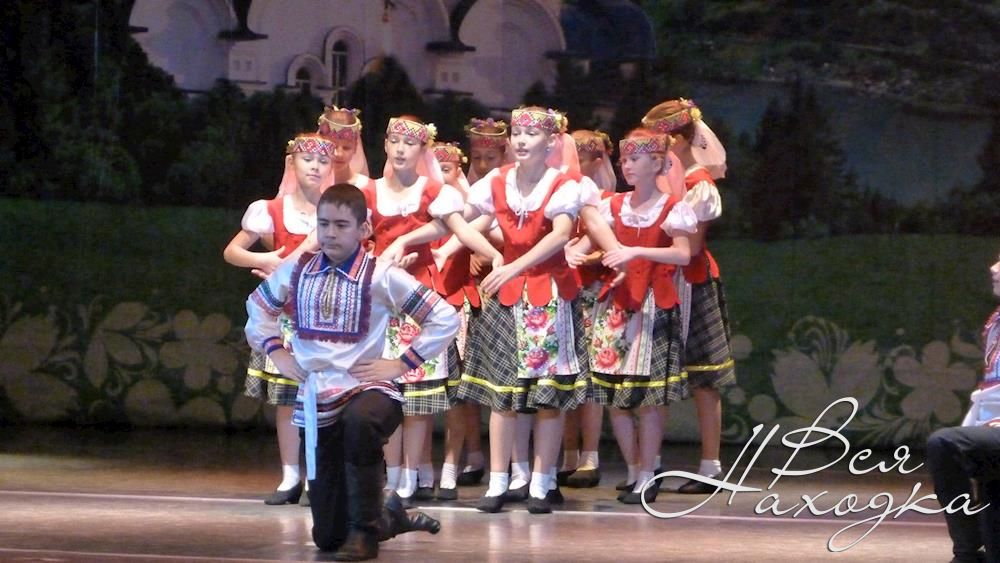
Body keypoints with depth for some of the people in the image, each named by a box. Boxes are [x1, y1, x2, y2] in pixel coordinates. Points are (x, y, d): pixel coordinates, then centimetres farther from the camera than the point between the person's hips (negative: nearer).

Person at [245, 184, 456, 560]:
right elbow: (258, 306, 25)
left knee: (359, 421, -45)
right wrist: (275, 351, 12)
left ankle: (365, 530, -26)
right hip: (316, 401, 4)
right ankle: (387, 518, 39)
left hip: (366, 388, -4)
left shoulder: (381, 276, -7)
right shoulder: (297, 271, 5)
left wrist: (401, 363, -9)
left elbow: (444, 318, -6)